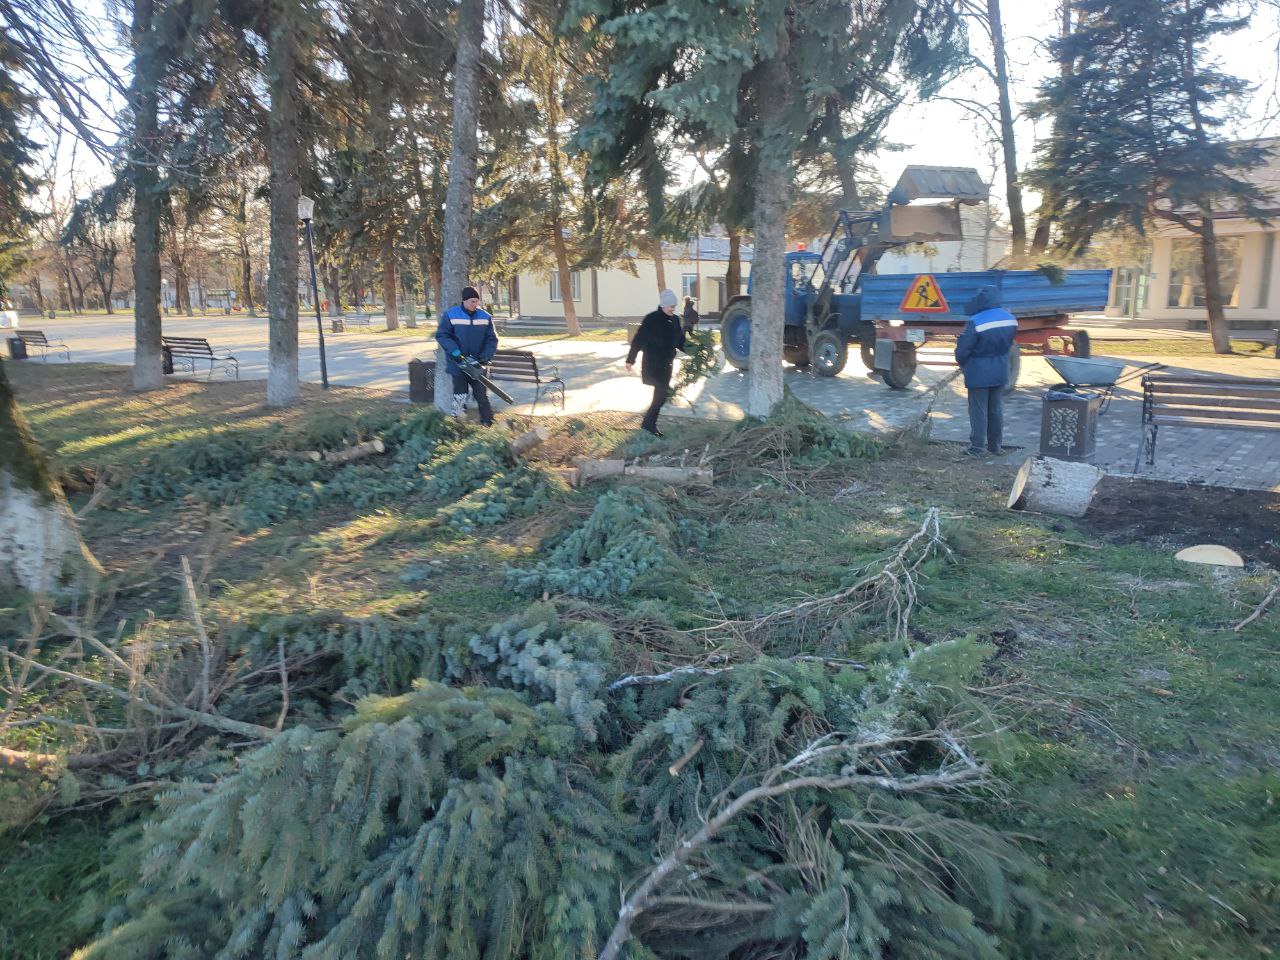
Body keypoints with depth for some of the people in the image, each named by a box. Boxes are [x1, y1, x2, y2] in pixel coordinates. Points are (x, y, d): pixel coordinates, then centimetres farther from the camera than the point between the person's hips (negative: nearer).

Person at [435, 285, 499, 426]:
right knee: (460, 397, 3)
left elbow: (491, 339, 2)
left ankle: (489, 424, 11)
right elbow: (441, 335, -6)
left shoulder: (485, 317, 2)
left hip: (477, 365, 2)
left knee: (482, 395, 5)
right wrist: (454, 351, -20)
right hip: (458, 364, -2)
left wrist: (485, 357, -12)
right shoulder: (450, 315, -5)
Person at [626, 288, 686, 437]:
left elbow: (680, 341, 12)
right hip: (652, 364, -7)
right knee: (662, 393, -14)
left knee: (661, 394, 10)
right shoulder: (651, 319, -12)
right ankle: (649, 423, -2)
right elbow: (638, 340, -11)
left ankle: (650, 423, 21)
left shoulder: (675, 320, 6)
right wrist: (630, 360, -9)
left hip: (667, 364, 7)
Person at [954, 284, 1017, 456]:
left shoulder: (976, 322, -22)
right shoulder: (1009, 319, 0)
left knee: (978, 411, 2)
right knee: (995, 410, 15)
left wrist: (962, 363, 3)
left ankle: (977, 447, 5)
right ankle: (995, 445, 23)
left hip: (979, 373, -6)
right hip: (1000, 371, 6)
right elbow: (1008, 345, 10)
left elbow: (962, 350, -16)